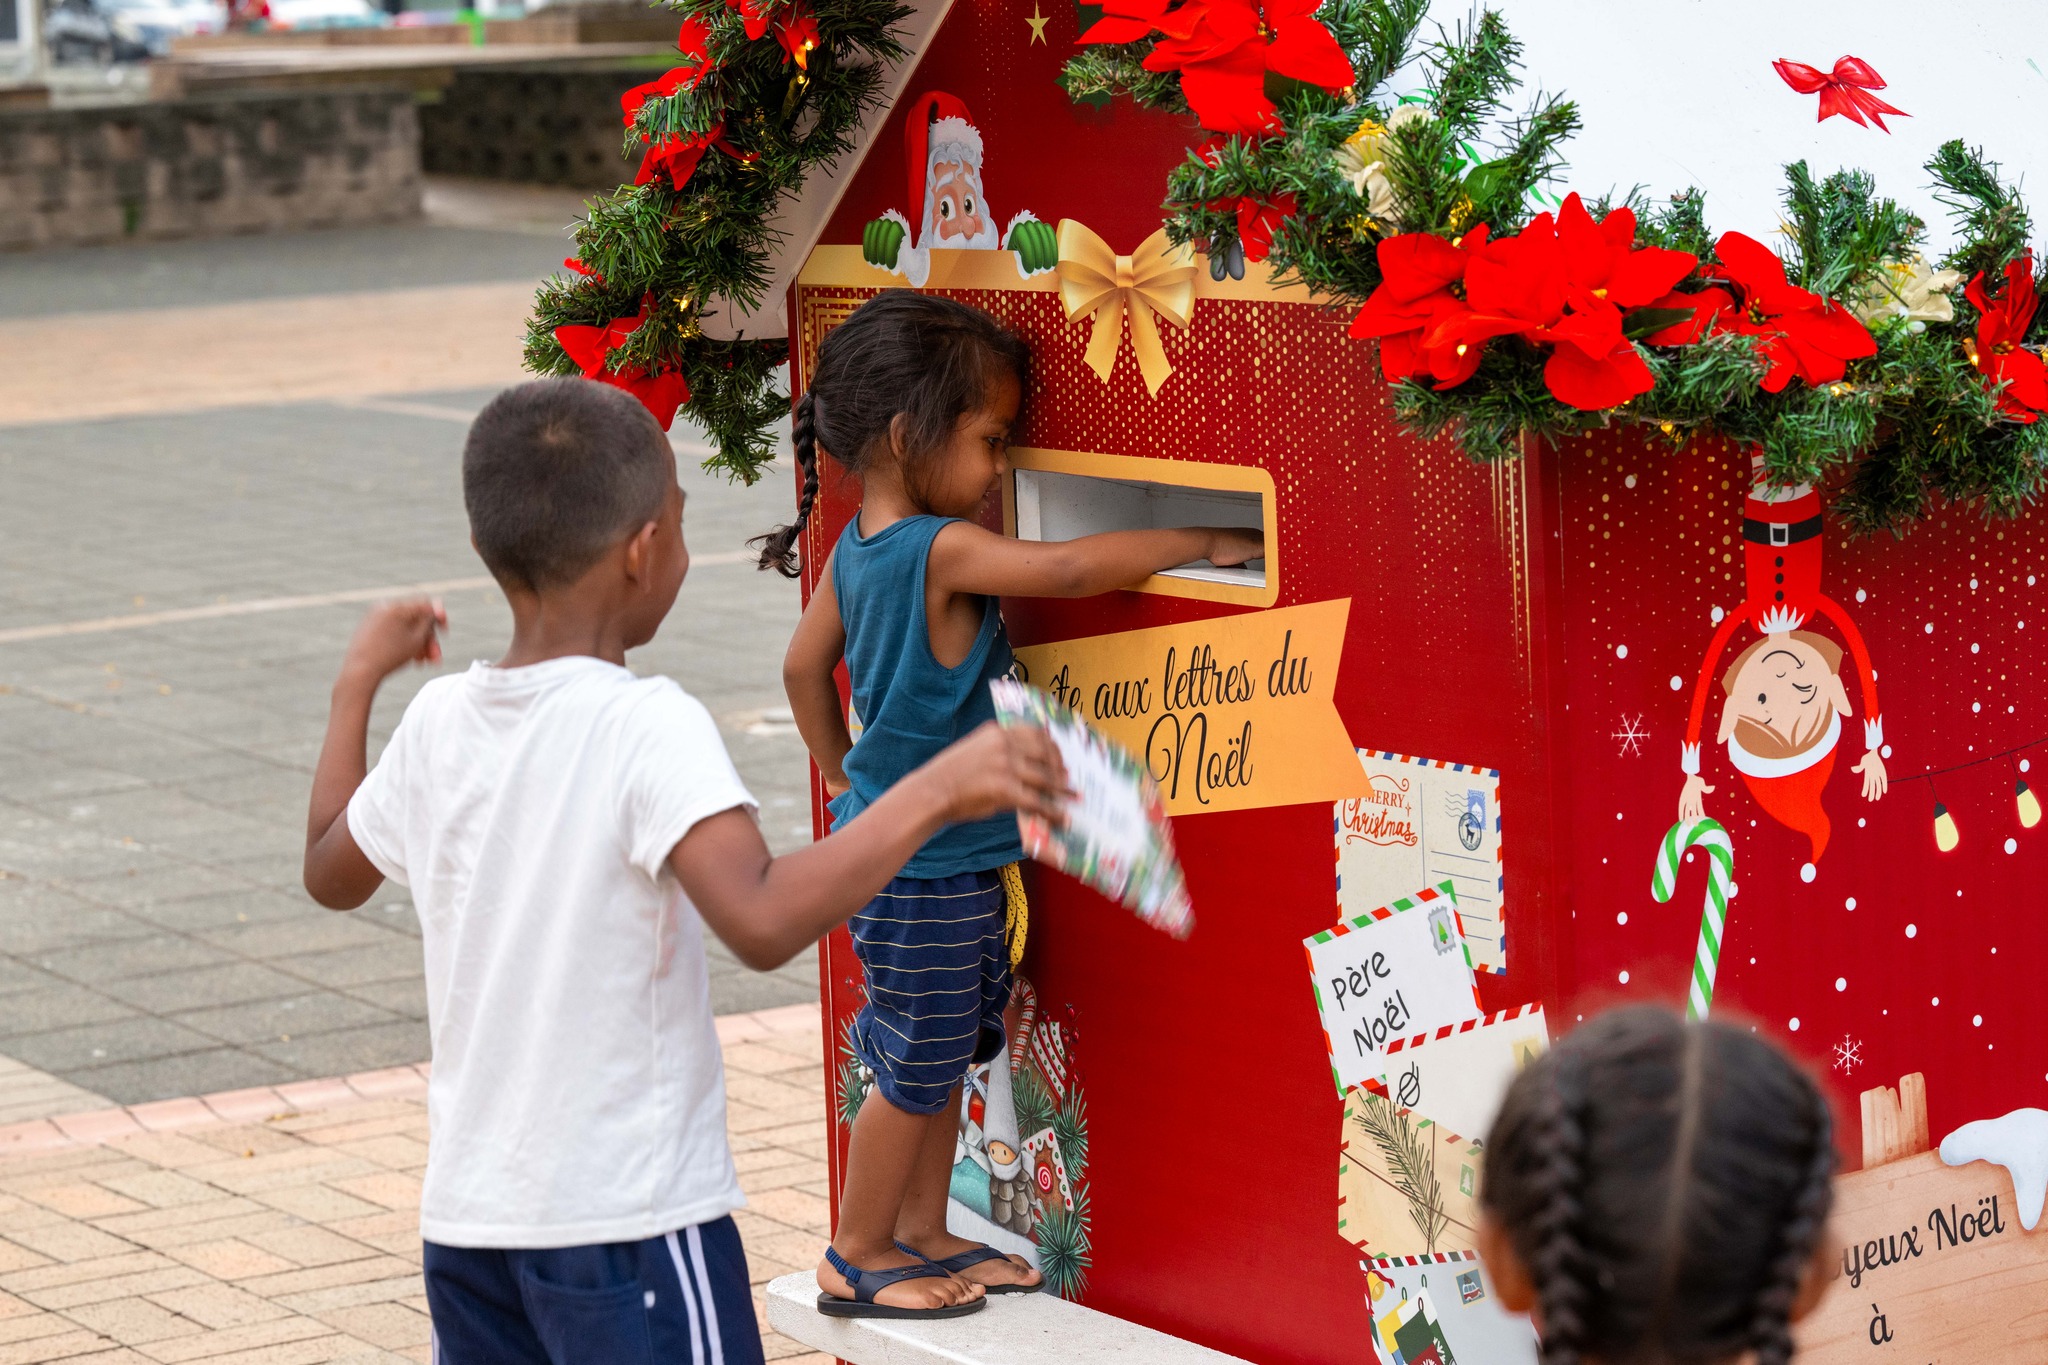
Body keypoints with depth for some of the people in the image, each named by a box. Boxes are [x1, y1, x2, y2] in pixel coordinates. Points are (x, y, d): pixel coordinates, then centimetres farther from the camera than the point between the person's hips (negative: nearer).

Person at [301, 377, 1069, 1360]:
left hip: (464, 1215, 7)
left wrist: (358, 680, 32)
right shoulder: (646, 728, -17)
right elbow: (763, 920, -31)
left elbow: (331, 873, 22)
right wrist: (936, 791, -27)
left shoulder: (436, 722, 3)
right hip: (628, 1221, -7)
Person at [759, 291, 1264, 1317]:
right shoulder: (943, 551, -24)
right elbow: (1072, 570, -28)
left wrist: (840, 771, 27)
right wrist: (1202, 545, -17)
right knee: (918, 1065, 3)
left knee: (943, 1050, 19)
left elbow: (803, 666, 14)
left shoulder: (855, 549, 4)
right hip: (928, 868, -9)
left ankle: (922, 1235, 29)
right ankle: (857, 1260, 15)